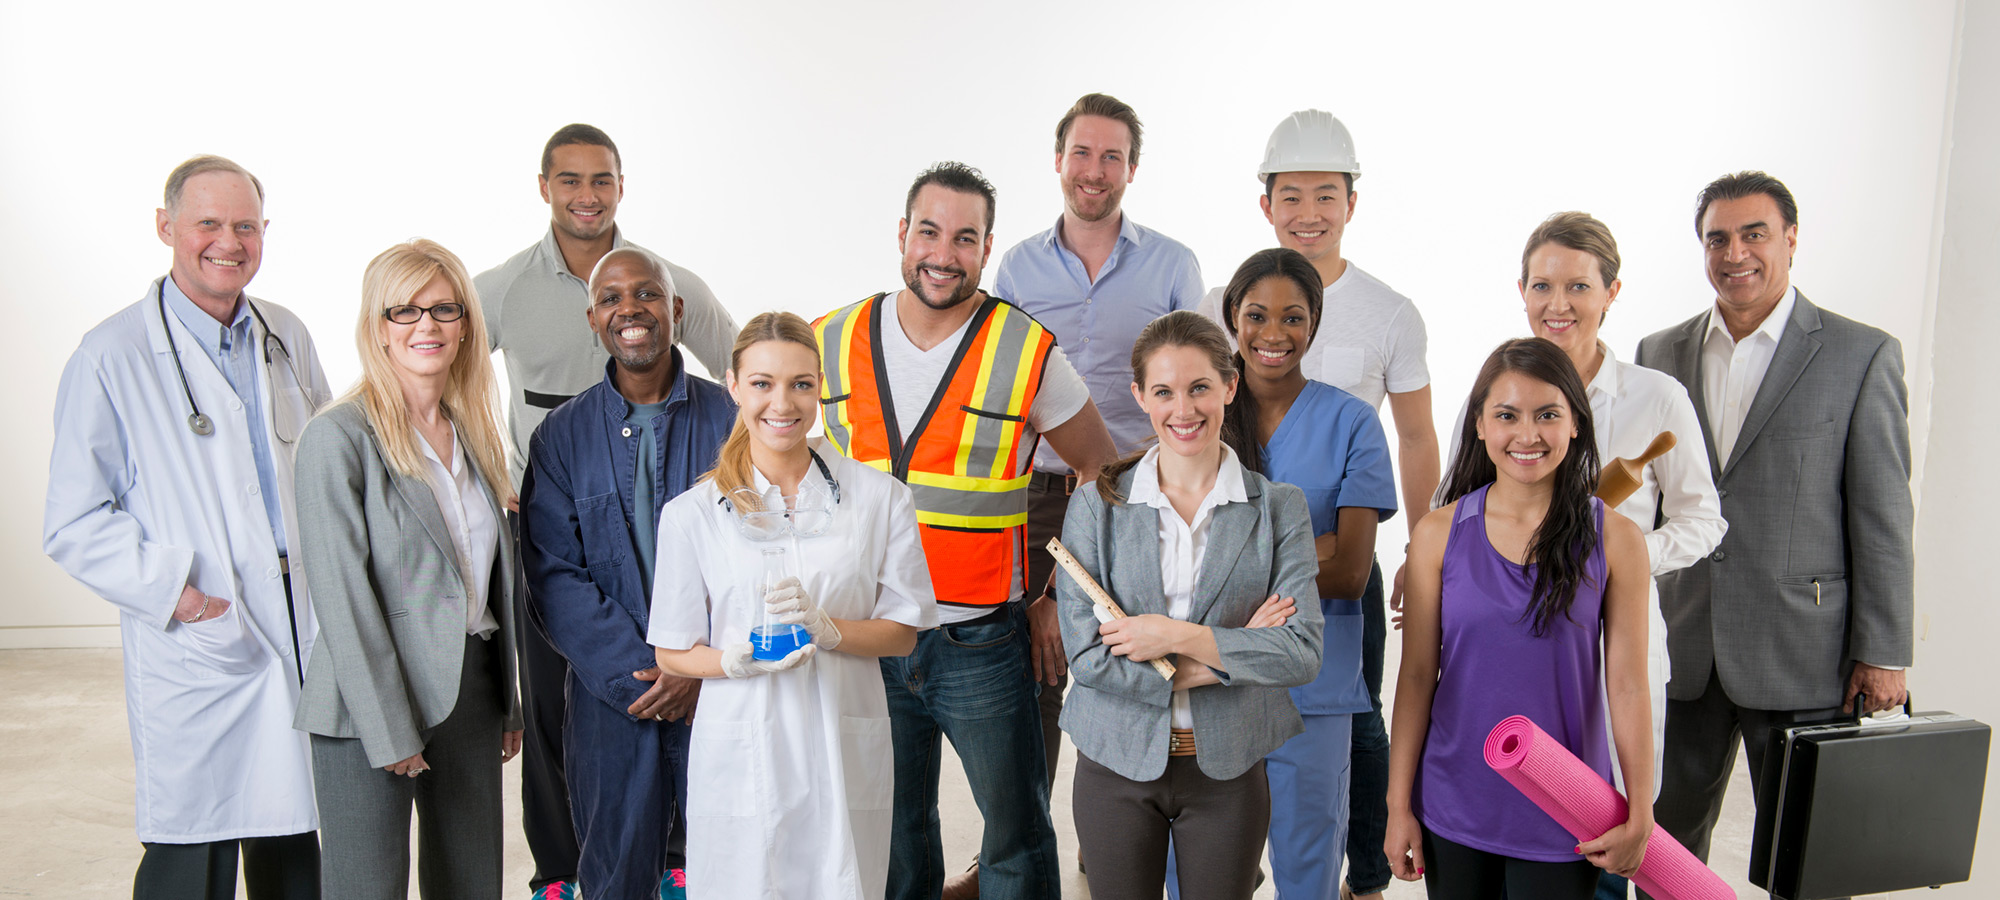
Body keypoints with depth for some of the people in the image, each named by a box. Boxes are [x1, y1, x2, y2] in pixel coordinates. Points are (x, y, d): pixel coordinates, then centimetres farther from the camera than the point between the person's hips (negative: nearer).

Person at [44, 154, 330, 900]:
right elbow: (74, 527, -6)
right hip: (197, 656, -5)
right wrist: (172, 591, -17)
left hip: (306, 642, 5)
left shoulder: (287, 337, 10)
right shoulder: (112, 357, -6)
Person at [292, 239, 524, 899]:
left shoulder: (473, 431, 9)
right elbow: (343, 596, -14)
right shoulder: (340, 436, -11)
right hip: (368, 706, -6)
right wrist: (389, 730, -15)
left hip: (471, 692, 6)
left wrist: (508, 701, 15)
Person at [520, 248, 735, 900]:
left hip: (723, 691, 0)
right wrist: (638, 675, -12)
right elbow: (554, 577, -3)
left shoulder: (731, 419, 0)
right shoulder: (562, 436, 3)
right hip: (611, 697, 1)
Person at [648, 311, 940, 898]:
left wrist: (828, 628, -16)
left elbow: (903, 632, 3)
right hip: (743, 757, -1)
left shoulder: (879, 498, 1)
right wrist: (737, 661, -18)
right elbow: (673, 654, 3)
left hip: (846, 755, 1)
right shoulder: (692, 514, -1)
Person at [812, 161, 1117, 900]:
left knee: (1017, 832, 9)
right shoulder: (832, 343, 0)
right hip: (864, 638, 3)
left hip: (981, 644, -2)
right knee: (891, 837, 18)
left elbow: (1101, 471, 2)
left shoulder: (1030, 354, -8)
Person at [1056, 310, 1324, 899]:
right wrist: (1229, 658, -15)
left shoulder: (1279, 508, -3)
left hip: (1228, 769, 0)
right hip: (1116, 765, 0)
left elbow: (1302, 652, -11)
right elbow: (1085, 655, -12)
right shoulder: (1096, 507, -4)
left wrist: (1179, 637, -18)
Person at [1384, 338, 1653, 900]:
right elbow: (1417, 675, -1)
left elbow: (1628, 686, -3)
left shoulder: (1615, 540, -5)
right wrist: (1399, 805, 0)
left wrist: (1640, 816, -4)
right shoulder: (1440, 533, -4)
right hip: (1453, 811, 1)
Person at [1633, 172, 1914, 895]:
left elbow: (1883, 515, -4)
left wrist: (1883, 652, -6)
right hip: (1682, 647, 3)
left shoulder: (1862, 355, -2)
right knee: (1665, 838, 14)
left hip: (1802, 650, -3)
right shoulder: (1659, 355, 8)